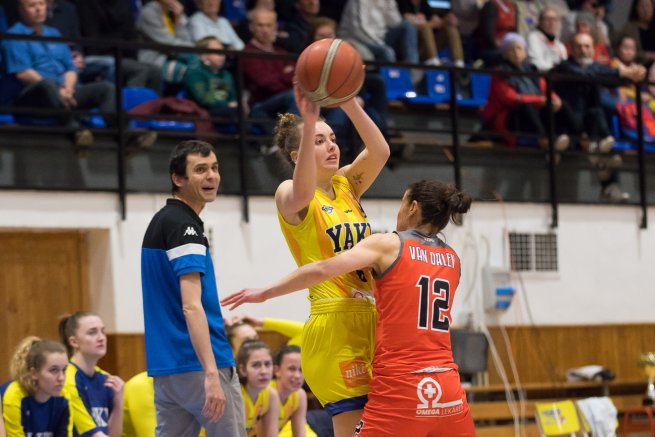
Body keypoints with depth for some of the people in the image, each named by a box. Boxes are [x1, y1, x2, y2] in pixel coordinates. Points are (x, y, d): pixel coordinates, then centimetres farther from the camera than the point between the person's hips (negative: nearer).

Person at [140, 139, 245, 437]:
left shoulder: (162, 220, 16)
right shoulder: (184, 225, -13)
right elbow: (191, 306, -23)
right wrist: (211, 374, -29)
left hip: (166, 367, 9)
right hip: (197, 365, -9)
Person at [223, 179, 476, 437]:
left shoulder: (388, 245, -1)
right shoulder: (452, 260, 14)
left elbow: (321, 270, -9)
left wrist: (265, 292, -2)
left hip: (399, 386, -5)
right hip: (448, 390, 5)